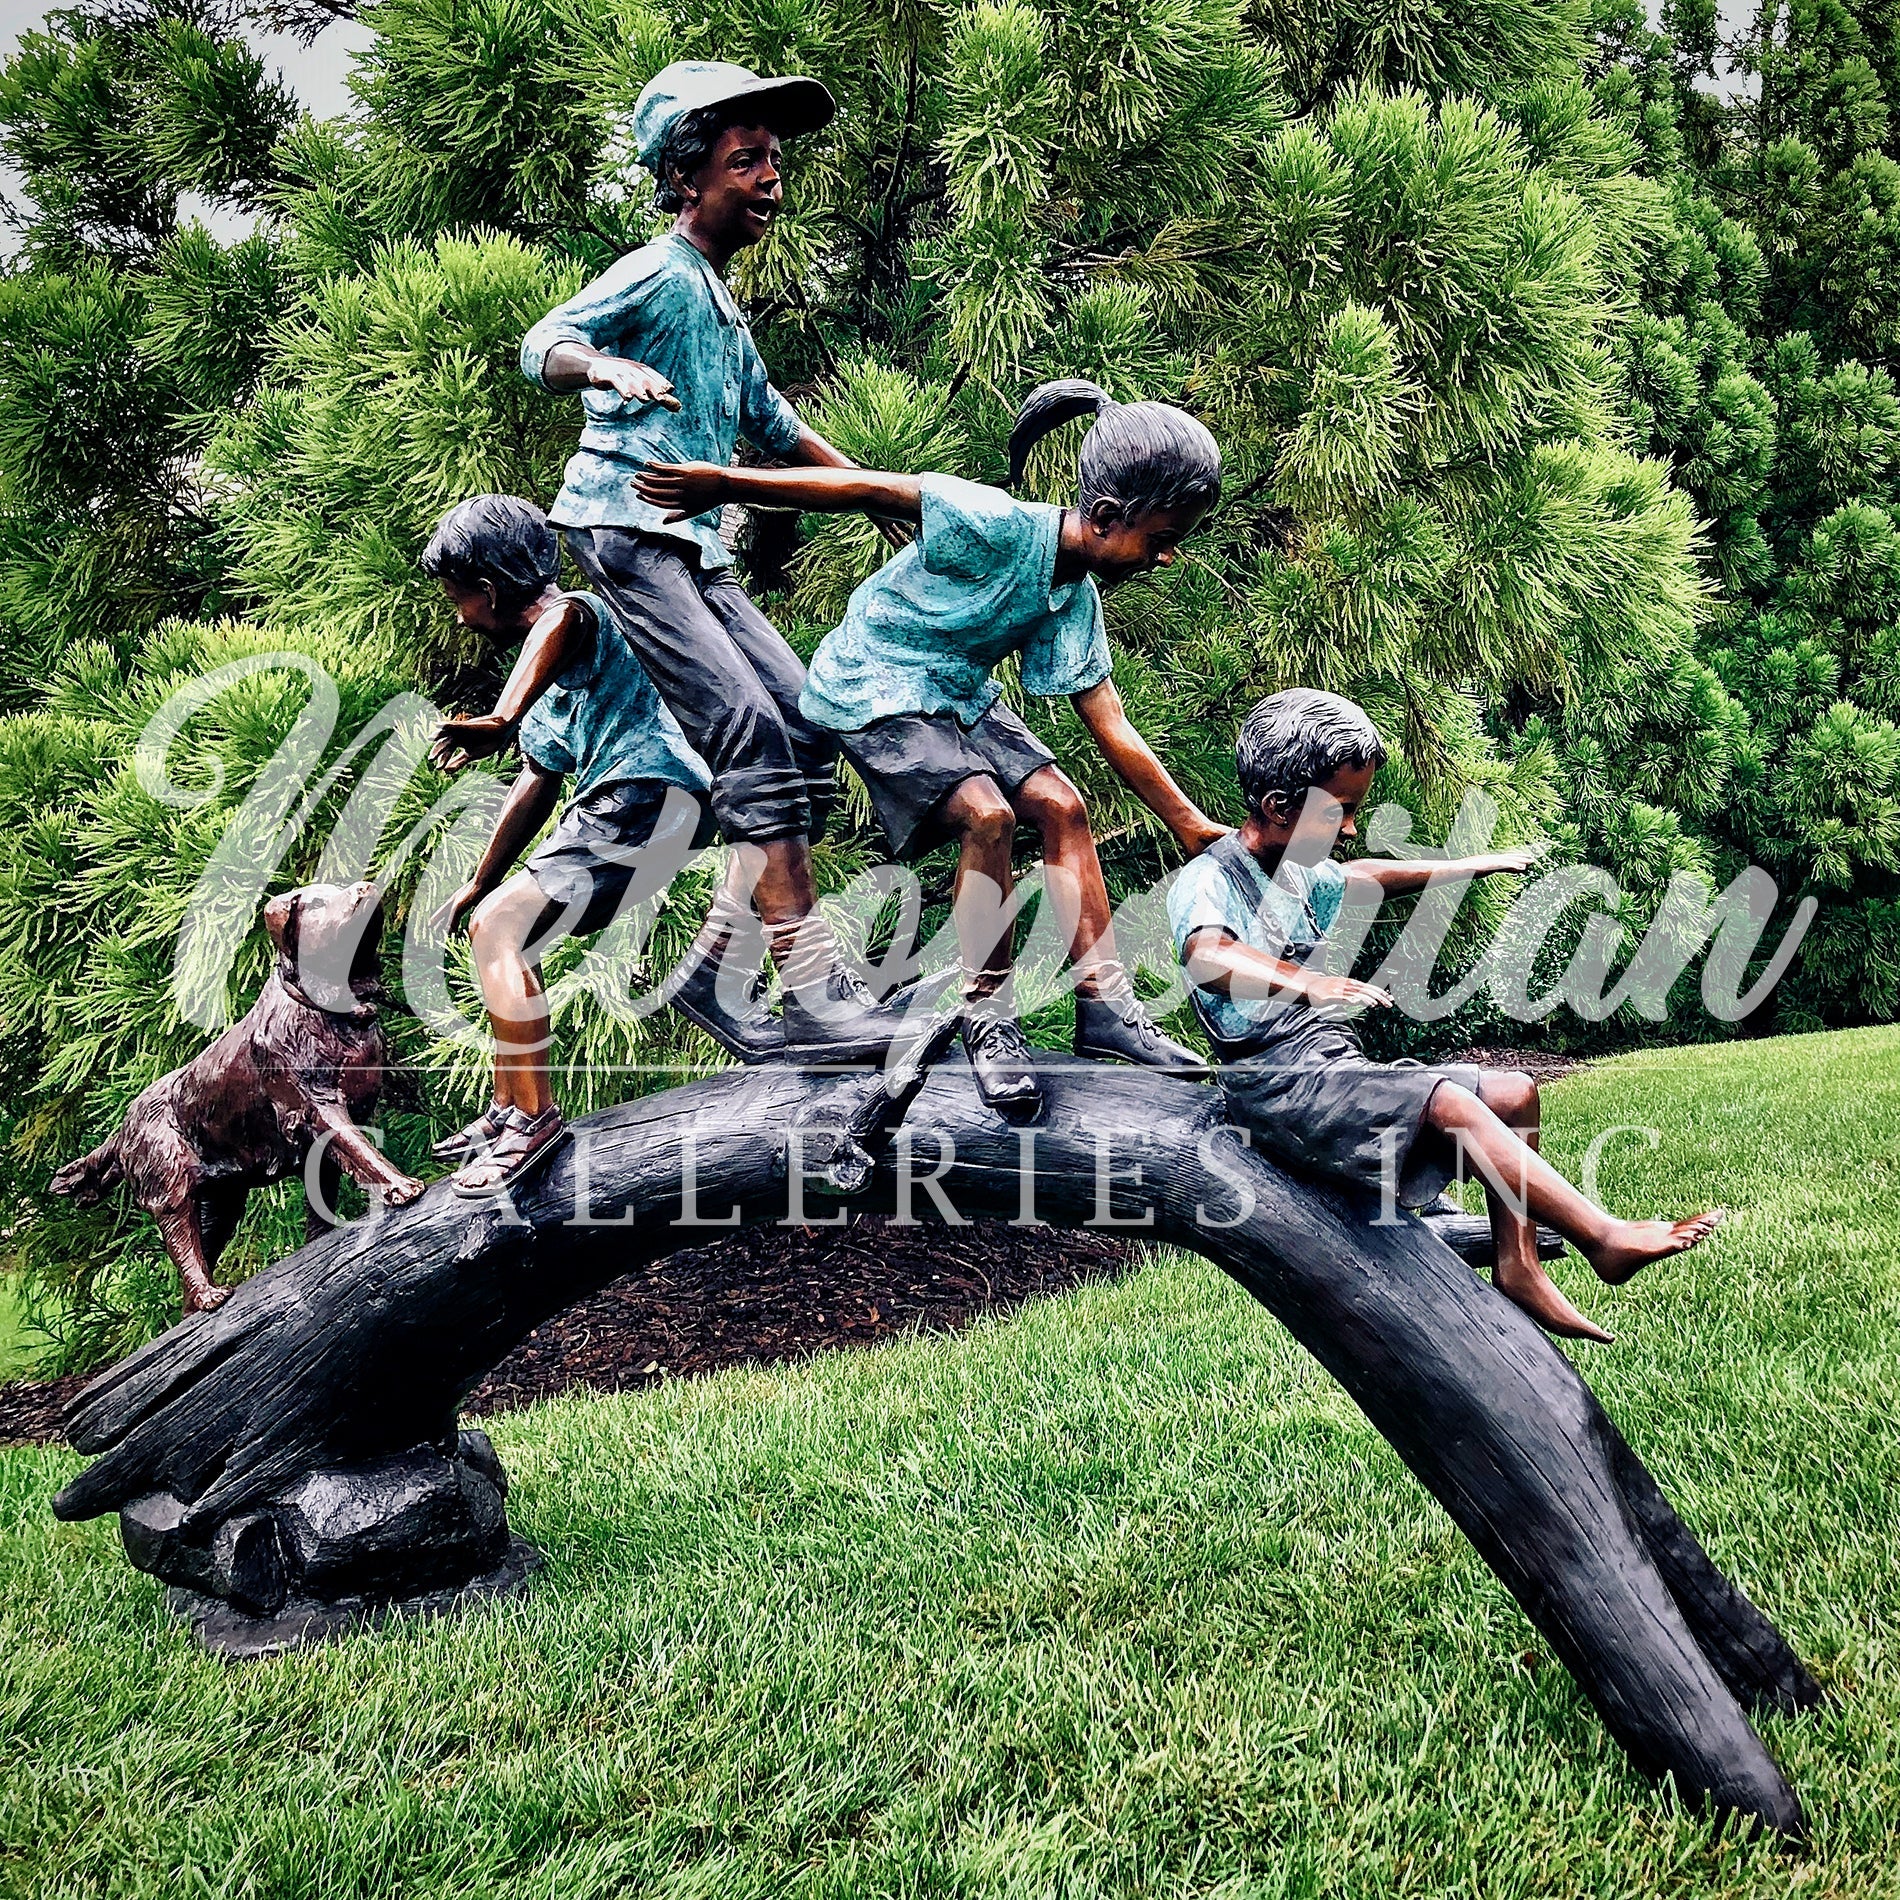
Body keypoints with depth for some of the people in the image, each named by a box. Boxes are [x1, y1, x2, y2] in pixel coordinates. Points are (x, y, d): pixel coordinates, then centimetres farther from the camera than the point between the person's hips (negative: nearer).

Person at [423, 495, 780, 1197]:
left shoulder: (578, 614, -4)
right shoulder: (553, 672, 26)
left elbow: (556, 621, -32)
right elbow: (537, 783, 30)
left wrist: (502, 719, -48)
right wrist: (477, 885, 31)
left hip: (648, 797, -11)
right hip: (612, 807, 11)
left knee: (496, 929, -16)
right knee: (490, 924, 19)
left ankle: (533, 1114, -12)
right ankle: (509, 1111, 23)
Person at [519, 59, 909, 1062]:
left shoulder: (721, 306, 24)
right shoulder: (657, 273, -3)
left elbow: (775, 426, 34)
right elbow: (539, 346, -16)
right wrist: (608, 368, -38)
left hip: (698, 549, 9)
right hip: (625, 529, -9)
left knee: (811, 734, 2)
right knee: (756, 740, -21)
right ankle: (814, 995, -25)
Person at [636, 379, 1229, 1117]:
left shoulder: (1074, 600, -3)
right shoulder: (996, 527, -27)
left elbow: (1112, 730, 0)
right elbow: (867, 490, -22)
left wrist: (1191, 826, -1)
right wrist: (722, 484, -20)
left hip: (957, 695, 8)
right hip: (871, 692, -8)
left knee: (1060, 803, -8)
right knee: (986, 814, -26)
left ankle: (1104, 1007, -6)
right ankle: (988, 1022, -14)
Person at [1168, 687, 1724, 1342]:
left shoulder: (1295, 873, 17)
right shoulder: (1208, 881, -13)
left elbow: (1363, 877, 41)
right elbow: (1205, 957, -37)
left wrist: (1472, 865, 47)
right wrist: (1304, 983, -55)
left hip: (1339, 1073, 10)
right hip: (1282, 1089, -10)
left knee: (1514, 1093, 3)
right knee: (1449, 1100, -28)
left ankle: (1516, 1264, -1)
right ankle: (1604, 1238, -24)